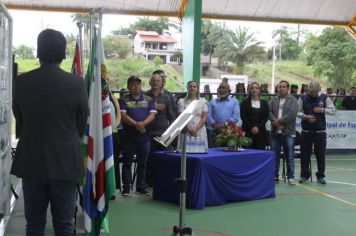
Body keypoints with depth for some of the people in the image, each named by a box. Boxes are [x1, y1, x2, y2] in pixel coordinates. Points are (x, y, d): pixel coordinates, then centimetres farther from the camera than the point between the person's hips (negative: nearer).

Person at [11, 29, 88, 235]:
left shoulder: (22, 81, -7)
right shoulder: (77, 83, -11)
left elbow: (20, 119, 6)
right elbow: (82, 123, 0)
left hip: (32, 161, 2)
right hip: (65, 162, -1)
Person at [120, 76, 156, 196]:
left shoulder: (148, 100, 10)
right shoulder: (124, 100, 3)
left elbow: (152, 114, -1)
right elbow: (123, 115, -9)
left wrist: (143, 123, -20)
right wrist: (136, 124, -22)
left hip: (144, 136, 2)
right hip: (129, 136, -2)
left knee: (142, 163, 9)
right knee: (127, 162, 2)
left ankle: (141, 186, 18)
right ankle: (126, 187, 8)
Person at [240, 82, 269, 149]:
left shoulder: (264, 103, 12)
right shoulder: (245, 102, 8)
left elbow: (266, 117, 3)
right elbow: (243, 116, -1)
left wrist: (258, 127, -10)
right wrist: (251, 127, -11)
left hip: (260, 131, 1)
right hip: (248, 131, -1)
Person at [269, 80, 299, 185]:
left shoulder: (293, 100, -1)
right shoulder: (273, 100, 11)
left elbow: (292, 114, -14)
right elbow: (269, 112, -1)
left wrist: (279, 121, -15)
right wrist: (276, 122, -16)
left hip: (288, 133, -4)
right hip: (275, 132, 4)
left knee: (289, 156, 1)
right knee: (274, 155, 9)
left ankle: (291, 177, 7)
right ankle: (275, 175, 18)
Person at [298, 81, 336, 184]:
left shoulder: (324, 98, 2)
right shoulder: (303, 98, 2)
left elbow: (333, 111, 2)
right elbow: (297, 112, 3)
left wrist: (323, 110, -14)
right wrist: (305, 116, -15)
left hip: (320, 131, 0)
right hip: (306, 131, 0)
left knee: (320, 154, 3)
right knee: (305, 154, 4)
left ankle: (321, 176, 14)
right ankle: (305, 175, 15)